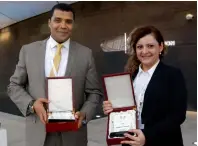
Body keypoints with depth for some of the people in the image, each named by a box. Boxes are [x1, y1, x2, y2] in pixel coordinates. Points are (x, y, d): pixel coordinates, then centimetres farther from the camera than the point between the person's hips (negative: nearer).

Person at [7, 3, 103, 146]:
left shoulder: (85, 54, -1)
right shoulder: (29, 50, 1)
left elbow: (94, 92, 2)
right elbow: (14, 86, 5)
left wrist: (84, 114, -16)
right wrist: (32, 104, -12)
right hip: (38, 133, 1)